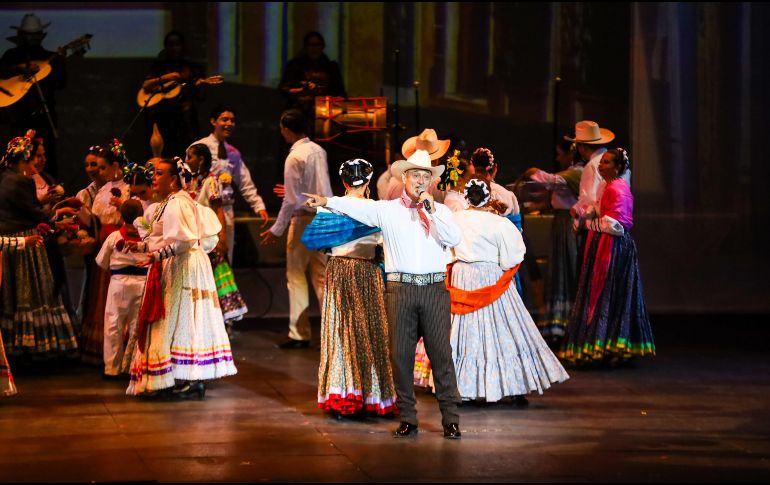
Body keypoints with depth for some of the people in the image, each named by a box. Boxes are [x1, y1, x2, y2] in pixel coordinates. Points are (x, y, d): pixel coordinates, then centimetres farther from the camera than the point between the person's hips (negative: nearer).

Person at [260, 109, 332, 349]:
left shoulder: (295, 157, -16)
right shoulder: (319, 151, 5)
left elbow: (291, 200, -17)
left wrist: (277, 229, -10)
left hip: (303, 218, -7)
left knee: (296, 276, 3)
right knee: (321, 275, 12)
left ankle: (299, 334, 5)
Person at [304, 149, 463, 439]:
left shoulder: (439, 211, 11)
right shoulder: (387, 210, 9)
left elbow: (454, 239, -3)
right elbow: (355, 206, 3)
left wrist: (431, 210, -7)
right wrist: (327, 201, -10)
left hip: (434, 288, 0)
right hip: (401, 288, 0)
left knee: (441, 354, -1)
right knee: (400, 355, 1)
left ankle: (450, 420, 3)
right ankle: (407, 419, 9)